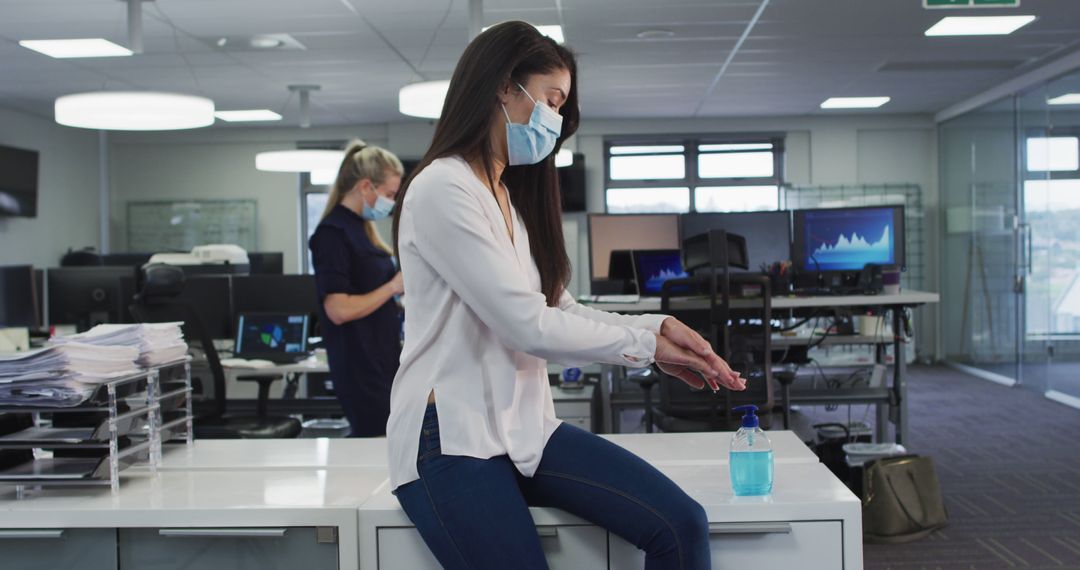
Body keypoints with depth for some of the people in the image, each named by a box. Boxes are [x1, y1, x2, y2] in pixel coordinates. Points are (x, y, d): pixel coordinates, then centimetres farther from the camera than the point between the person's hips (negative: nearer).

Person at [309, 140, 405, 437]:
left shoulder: (360, 228, 13)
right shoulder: (333, 233, -15)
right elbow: (338, 309, -22)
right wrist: (393, 287, -15)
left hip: (381, 361, 9)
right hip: (360, 367, -9)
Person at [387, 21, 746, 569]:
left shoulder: (511, 195, 18)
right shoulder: (442, 190, -12)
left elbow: (558, 310, 11)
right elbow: (528, 325, -17)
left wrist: (656, 327, -4)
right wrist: (646, 345, -8)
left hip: (525, 425, 8)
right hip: (454, 440, -8)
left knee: (681, 526, -11)